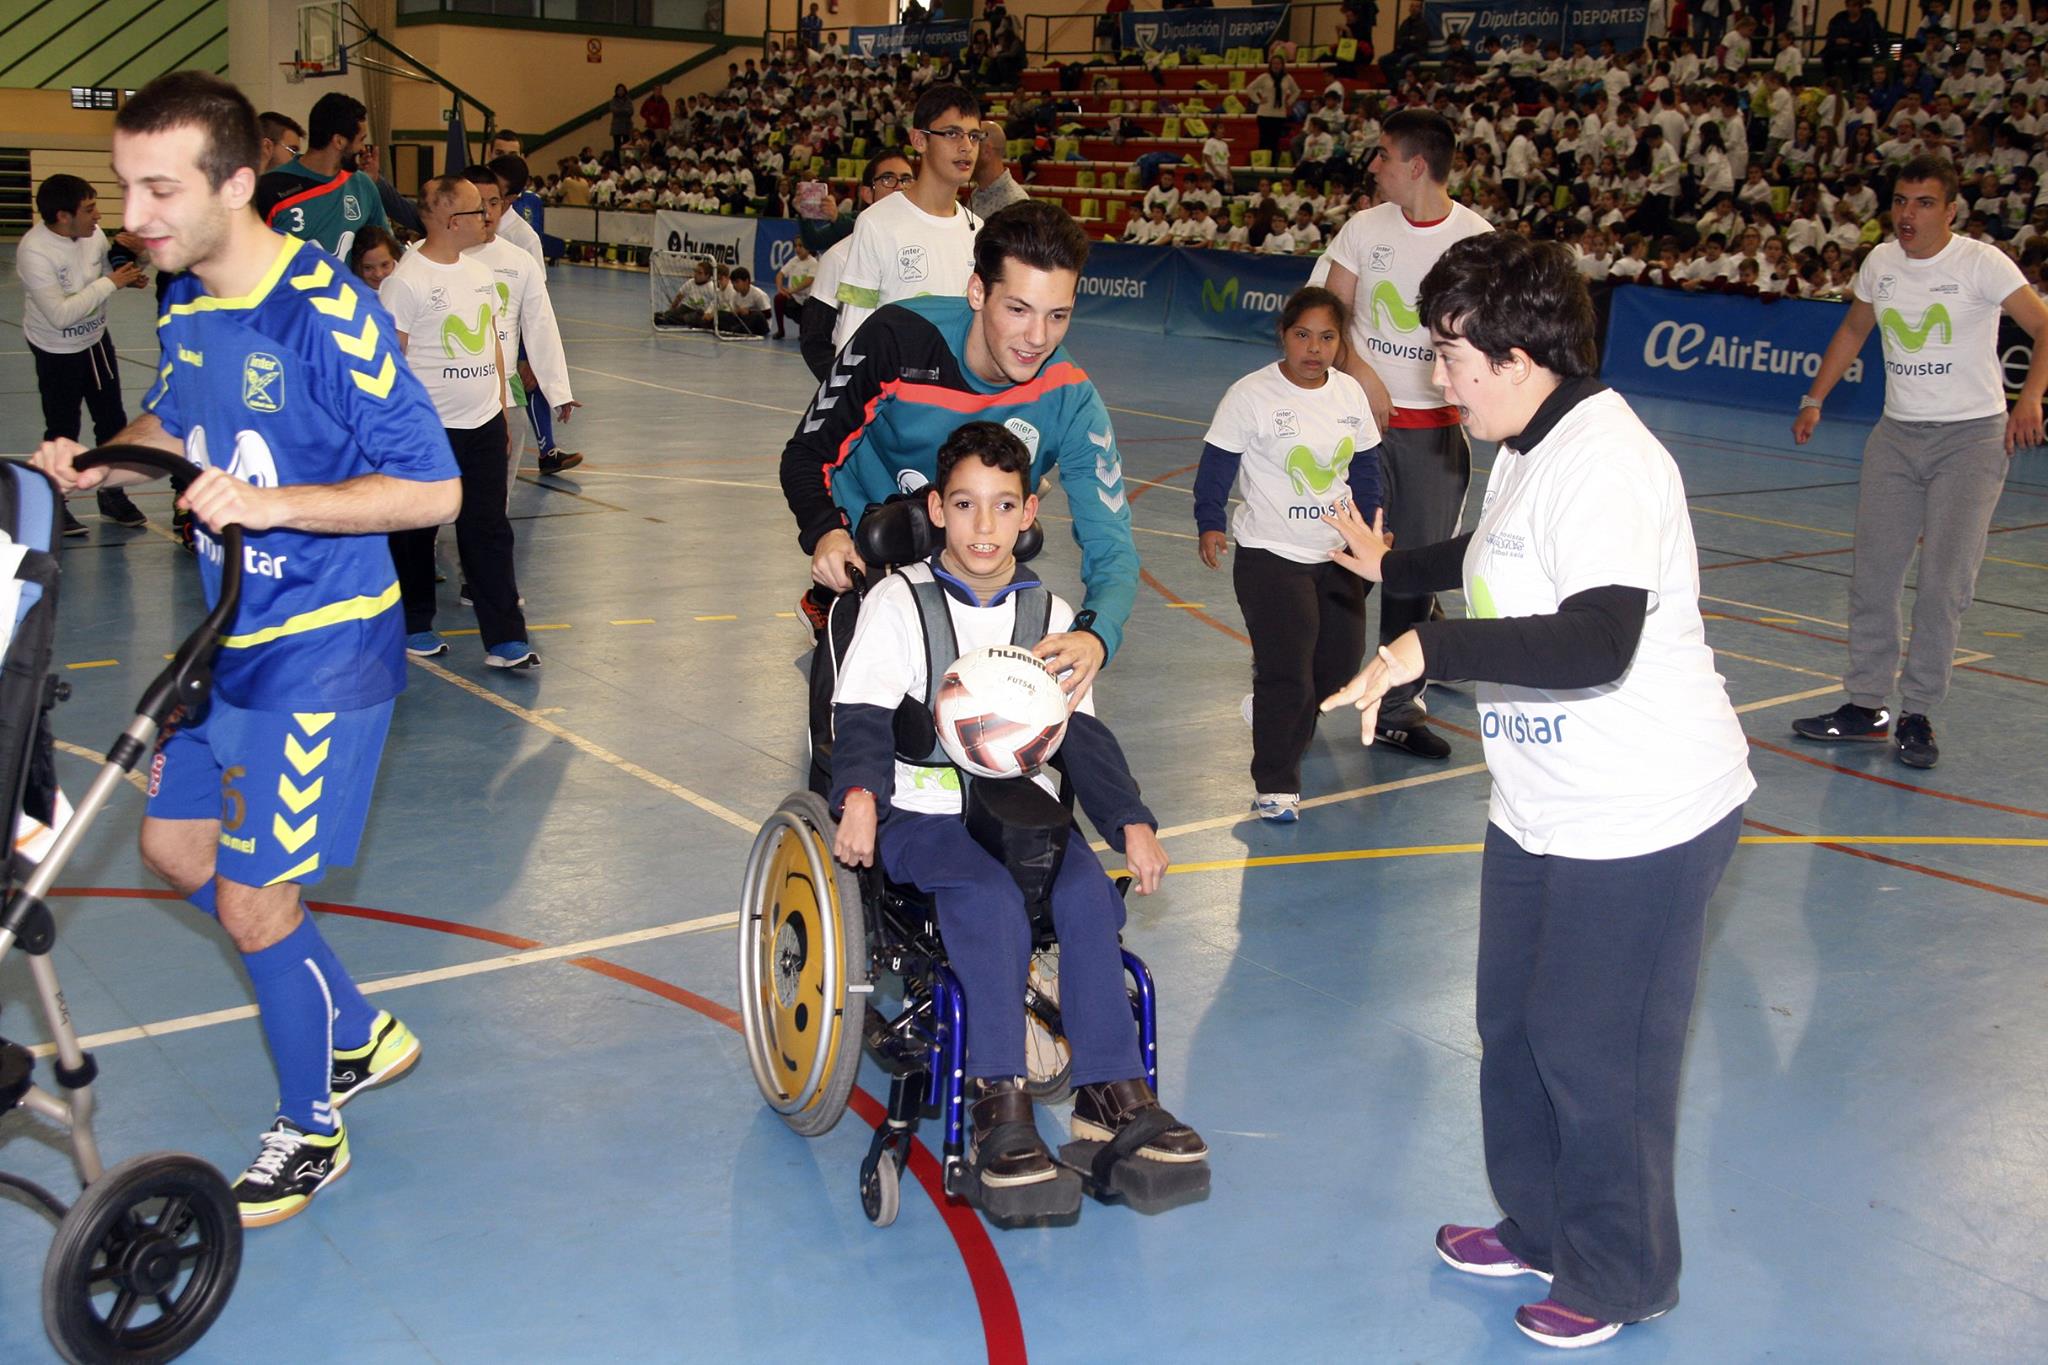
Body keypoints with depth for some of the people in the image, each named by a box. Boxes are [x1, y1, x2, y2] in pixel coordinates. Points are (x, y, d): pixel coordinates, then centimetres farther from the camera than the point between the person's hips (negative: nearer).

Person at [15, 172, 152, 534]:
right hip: (57, 353, -6)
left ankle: (112, 495, 31)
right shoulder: (34, 251, -27)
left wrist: (128, 275, -14)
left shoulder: (93, 233, -9)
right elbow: (60, 314, -32)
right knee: (62, 433, 6)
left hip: (96, 341, 6)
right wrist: (111, 282, -30)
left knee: (112, 422, 14)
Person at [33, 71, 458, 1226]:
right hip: (231, 636, 9)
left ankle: (314, 1131, 23)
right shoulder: (187, 302, 3)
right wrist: (98, 464, 1)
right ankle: (358, 1037, 35)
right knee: (177, 846, 17)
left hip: (320, 652, -9)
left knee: (253, 902, -1)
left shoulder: (326, 315, -22)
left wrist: (271, 501, -29)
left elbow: (434, 489, -21)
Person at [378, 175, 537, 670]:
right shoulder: (405, 281, -13)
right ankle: (414, 625, 26)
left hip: (484, 425, 6)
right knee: (416, 532, 9)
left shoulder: (480, 272, 9)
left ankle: (505, 639, 4)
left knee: (489, 532, 3)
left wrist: (502, 410, 18)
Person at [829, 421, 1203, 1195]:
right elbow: (862, 717, -8)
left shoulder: (1049, 615, 13)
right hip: (923, 812, -3)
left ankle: (1110, 1090, -20)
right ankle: (998, 1104, -30)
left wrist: (1132, 822, -5)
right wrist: (859, 796, -29)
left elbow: (1081, 732, 10)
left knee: (1088, 891, -26)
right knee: (989, 898, -33)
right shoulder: (898, 602, 2)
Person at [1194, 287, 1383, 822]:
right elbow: (1217, 463, -8)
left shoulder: (1351, 392, 3)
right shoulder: (1251, 395, -13)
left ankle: (1271, 709, 41)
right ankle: (1275, 785, 5)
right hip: (1271, 556, -6)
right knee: (1288, 675, -9)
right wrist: (1209, 525, -16)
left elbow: (1365, 466, 14)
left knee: (1340, 665, 11)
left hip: (1337, 555, 6)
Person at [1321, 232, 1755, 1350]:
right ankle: (1539, 1227, 41)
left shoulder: (1604, 461, -25)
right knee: (1514, 1025, 21)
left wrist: (1430, 650, -38)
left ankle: (1619, 1281, 26)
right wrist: (1393, 565, 39)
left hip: (1643, 821, -10)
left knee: (1594, 1054, 3)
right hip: (1542, 812, 10)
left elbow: (1599, 643, -36)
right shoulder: (1529, 447, 8)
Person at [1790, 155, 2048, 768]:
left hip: (1973, 436, -5)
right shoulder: (1880, 262, 6)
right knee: (1872, 574, 3)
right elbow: (1853, 331, 22)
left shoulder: (1981, 263, -10)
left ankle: (1918, 714, 2)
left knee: (1944, 583, -9)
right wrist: (1814, 399, 14)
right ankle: (1866, 708, 13)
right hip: (1897, 434, 5)